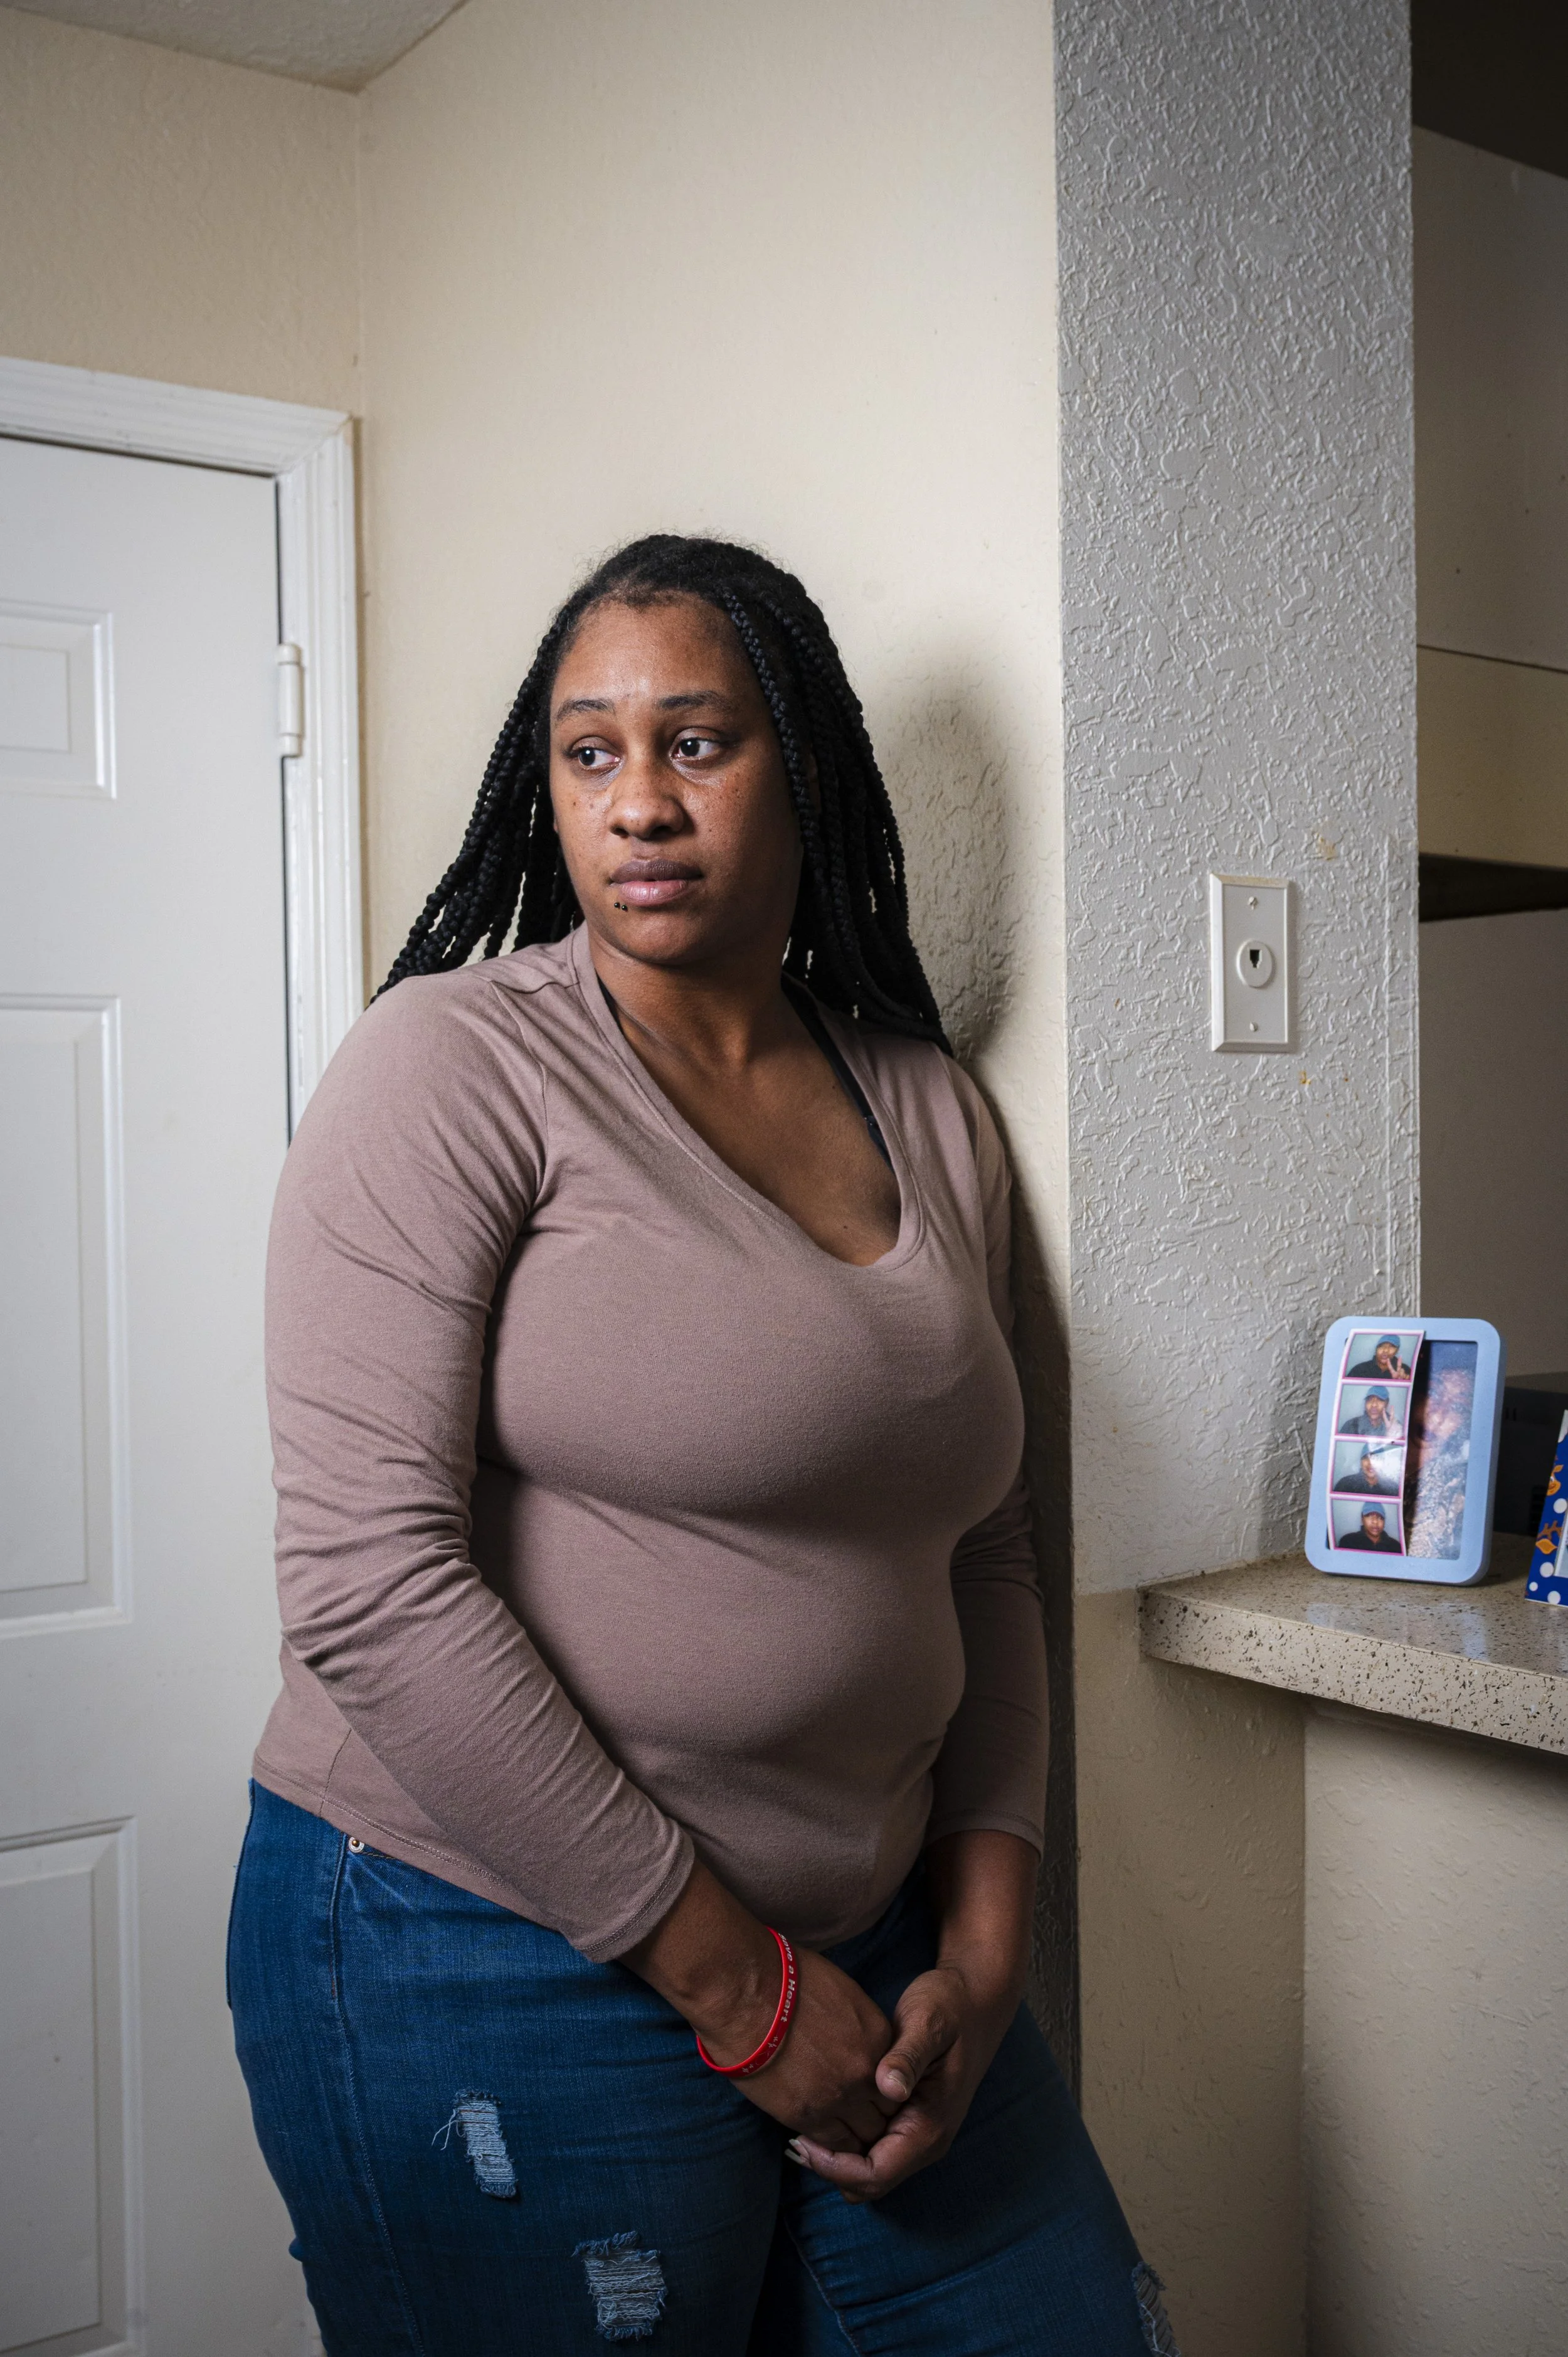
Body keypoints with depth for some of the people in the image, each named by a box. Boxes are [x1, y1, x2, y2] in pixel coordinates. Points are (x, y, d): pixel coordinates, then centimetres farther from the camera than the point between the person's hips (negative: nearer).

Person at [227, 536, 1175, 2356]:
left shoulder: (930, 1111, 7)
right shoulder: (456, 1064, -11)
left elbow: (983, 1563, 11)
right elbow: (367, 1578, -19)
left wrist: (984, 1935, 1)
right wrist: (730, 1976, -15)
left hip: (860, 1946, 6)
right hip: (494, 1968, -5)